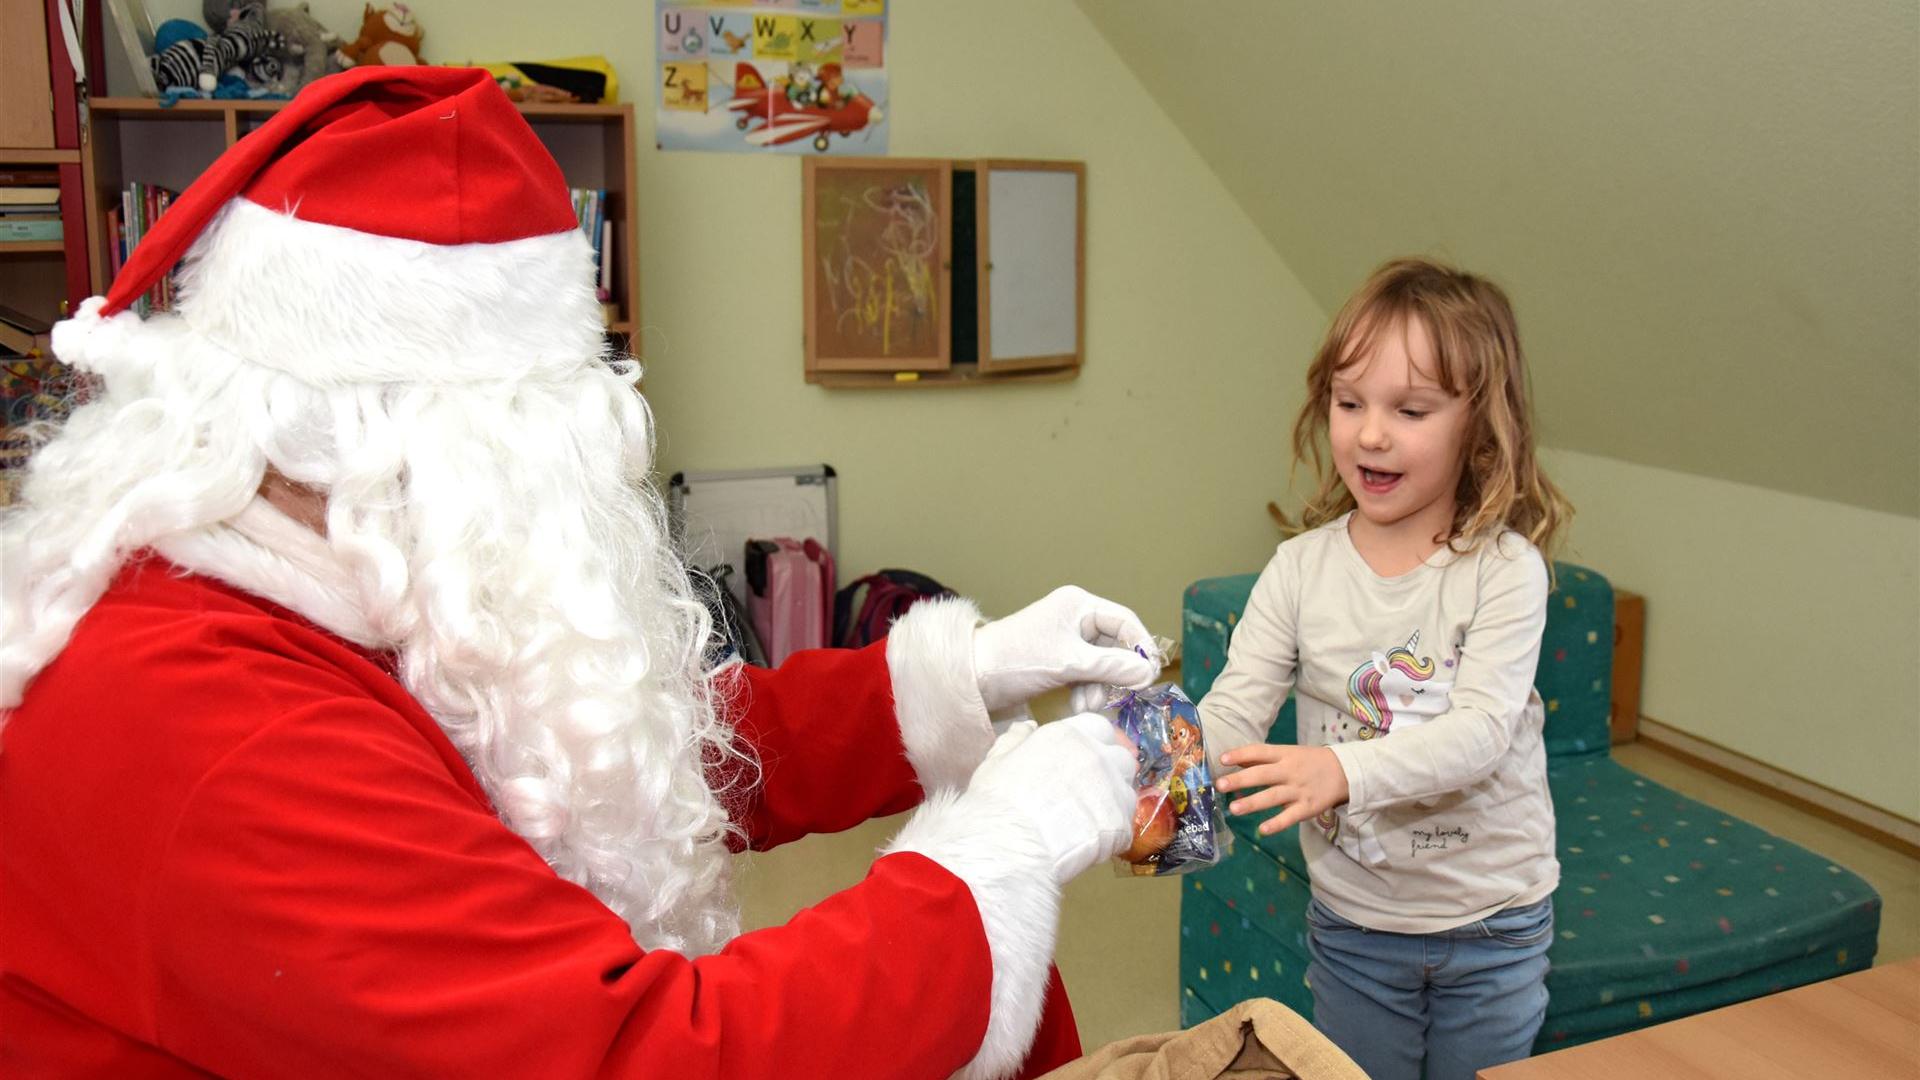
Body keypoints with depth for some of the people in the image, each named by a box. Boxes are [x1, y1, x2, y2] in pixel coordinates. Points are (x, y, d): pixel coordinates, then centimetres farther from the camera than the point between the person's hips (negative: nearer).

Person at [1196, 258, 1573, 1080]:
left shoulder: (1505, 570, -17)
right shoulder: (1301, 567, -9)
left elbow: (1480, 732, -28)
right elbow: (1233, 709, -14)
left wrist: (1342, 770, -44)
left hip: (1492, 923, -2)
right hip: (1351, 919, 2)